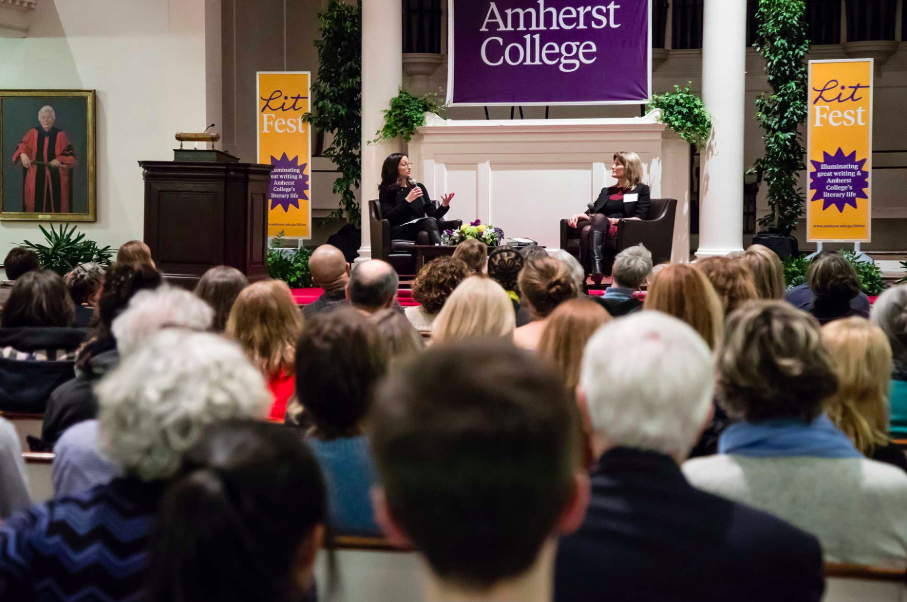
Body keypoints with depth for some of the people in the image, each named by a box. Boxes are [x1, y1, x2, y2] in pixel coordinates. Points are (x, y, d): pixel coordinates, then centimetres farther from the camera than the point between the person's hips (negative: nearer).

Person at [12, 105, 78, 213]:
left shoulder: (60, 135, 3)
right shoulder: (33, 133, 5)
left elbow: (70, 153, 3)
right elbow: (22, 147, 0)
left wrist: (60, 160, -15)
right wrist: (23, 154, -22)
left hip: (56, 176, 0)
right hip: (36, 175, 0)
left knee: (56, 203, -3)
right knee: (36, 203, -2)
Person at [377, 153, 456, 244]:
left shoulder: (419, 187, 20)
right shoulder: (386, 190, 8)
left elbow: (433, 214, 13)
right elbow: (388, 217, -8)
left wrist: (444, 206, -8)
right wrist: (407, 200, -13)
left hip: (421, 227, 5)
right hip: (399, 232, -5)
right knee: (430, 222, -35)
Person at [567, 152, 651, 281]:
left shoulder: (641, 190, 16)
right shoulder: (606, 191, 33)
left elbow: (639, 218, 1)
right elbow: (591, 212, 23)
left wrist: (615, 220, -12)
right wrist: (577, 215, 0)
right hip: (601, 232, 4)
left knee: (600, 217, -38)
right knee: (587, 229, -35)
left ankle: (596, 269, -59)